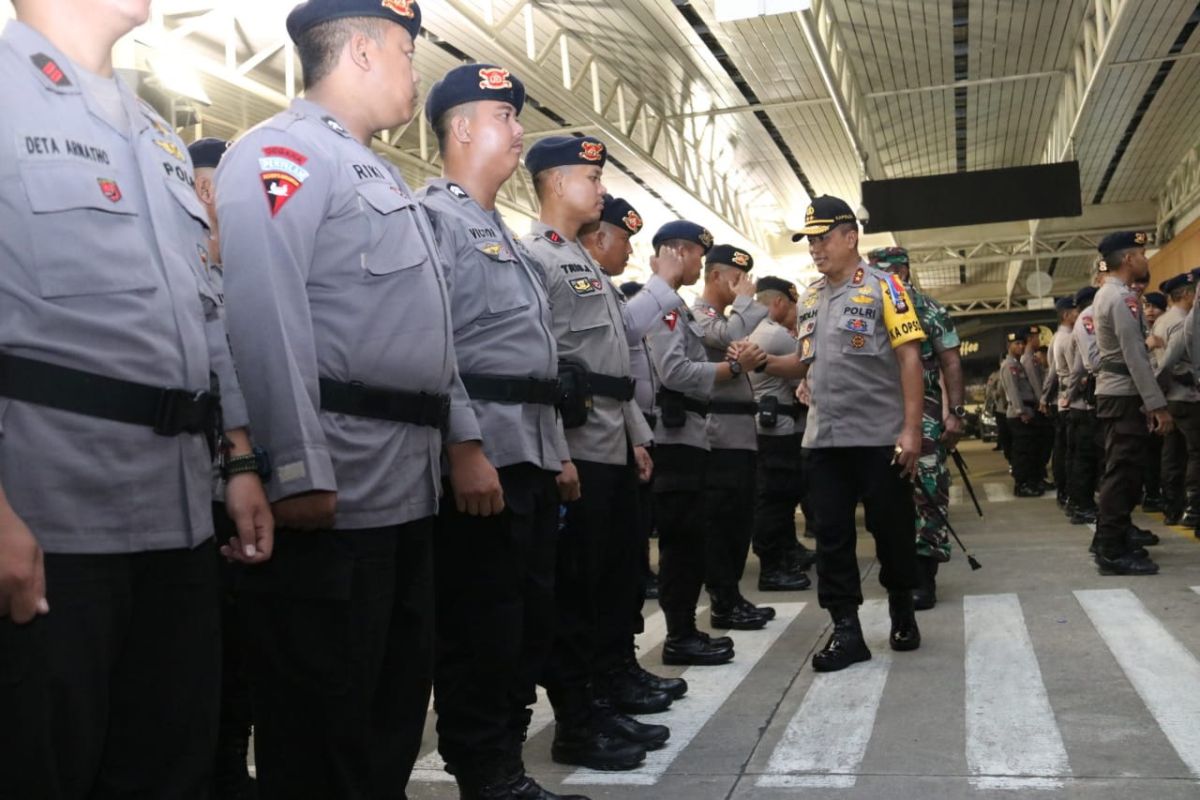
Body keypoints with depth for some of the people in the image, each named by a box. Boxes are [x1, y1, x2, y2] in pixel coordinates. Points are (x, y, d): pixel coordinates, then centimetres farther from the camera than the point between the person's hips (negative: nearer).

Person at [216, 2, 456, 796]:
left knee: (394, 705, 18)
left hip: (406, 487, 10)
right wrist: (300, 473, -24)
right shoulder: (283, 152, -7)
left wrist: (463, 441, 20)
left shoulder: (384, 176, 23)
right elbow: (266, 321, -19)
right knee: (320, 723, 2)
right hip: (332, 491, -10)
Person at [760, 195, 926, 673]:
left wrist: (911, 428, -16)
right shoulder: (809, 299, 14)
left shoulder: (882, 287, -4)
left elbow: (909, 358, -9)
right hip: (823, 440, 6)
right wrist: (761, 362, -1)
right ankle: (846, 630, 12)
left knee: (892, 531, 6)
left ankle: (902, 612, 27)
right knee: (831, 536, 5)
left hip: (880, 437, -5)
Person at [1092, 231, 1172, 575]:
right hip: (1125, 394, -10)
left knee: (1120, 469, 16)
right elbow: (1135, 357, -21)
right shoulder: (1123, 297, -16)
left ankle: (1113, 535, 25)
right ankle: (1113, 551, -7)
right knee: (1123, 470, -9)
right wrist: (1157, 405, -22)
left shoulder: (1106, 294, 16)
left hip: (1113, 392, 10)